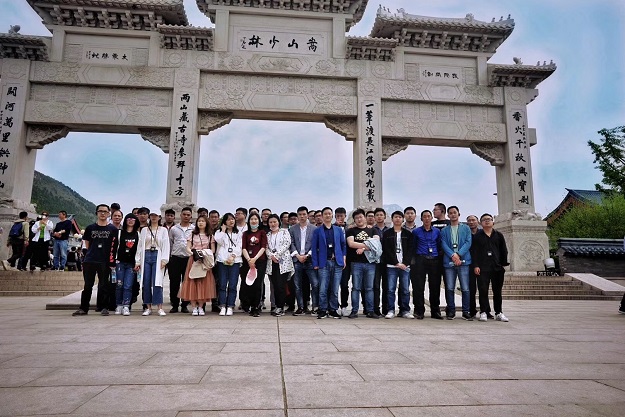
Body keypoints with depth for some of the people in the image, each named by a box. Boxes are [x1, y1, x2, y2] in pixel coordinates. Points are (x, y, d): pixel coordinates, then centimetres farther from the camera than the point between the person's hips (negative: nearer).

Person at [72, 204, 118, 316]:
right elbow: (86, 243, 17)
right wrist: (93, 252, 9)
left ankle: (104, 308, 10)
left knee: (104, 285, 3)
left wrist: (112, 261, -3)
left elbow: (114, 246, 2)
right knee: (88, 285, 8)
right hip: (89, 260, 2)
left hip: (105, 262, -2)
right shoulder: (90, 228, 8)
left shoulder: (112, 229, 2)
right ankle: (83, 308, 16)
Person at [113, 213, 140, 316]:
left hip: (131, 264, 0)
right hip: (120, 262, 0)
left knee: (128, 286, -5)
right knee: (119, 285, 0)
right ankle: (119, 306, 11)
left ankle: (126, 307, -5)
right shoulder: (119, 232, 9)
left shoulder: (138, 234, 8)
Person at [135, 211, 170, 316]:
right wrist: (137, 261, 6)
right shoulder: (144, 230, 14)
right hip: (146, 256, 3)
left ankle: (160, 308, -6)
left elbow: (166, 246, 2)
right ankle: (148, 308, 8)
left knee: (157, 282, -8)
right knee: (146, 282, 1)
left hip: (157, 256, -3)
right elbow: (140, 246, 12)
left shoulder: (163, 230, 8)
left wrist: (164, 260, -8)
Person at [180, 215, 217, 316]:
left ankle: (200, 307, 6)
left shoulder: (210, 236, 10)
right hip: (193, 260, 0)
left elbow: (213, 250, 6)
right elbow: (188, 248, 3)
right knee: (192, 283, -4)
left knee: (203, 283, -3)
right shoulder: (193, 234, 10)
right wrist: (192, 253, -17)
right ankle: (194, 307, 3)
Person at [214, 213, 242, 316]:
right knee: (222, 285, -4)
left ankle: (230, 307, -1)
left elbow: (239, 247, 4)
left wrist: (233, 255, -10)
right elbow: (219, 241, -6)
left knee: (232, 285, -4)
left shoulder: (239, 233, 14)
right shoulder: (219, 232, 15)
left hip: (235, 261, 0)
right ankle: (222, 307, -2)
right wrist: (223, 230, 2)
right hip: (222, 261, 0)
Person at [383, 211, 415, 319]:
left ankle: (405, 311, 11)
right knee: (390, 289, -3)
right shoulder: (386, 234, 8)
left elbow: (411, 249, 5)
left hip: (405, 266, 1)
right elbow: (386, 250, 0)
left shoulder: (408, 234, 12)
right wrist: (396, 263, -9)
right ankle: (391, 310, 4)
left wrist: (405, 263, -8)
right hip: (391, 266, -1)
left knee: (405, 290, 3)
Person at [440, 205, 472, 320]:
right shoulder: (444, 230, 14)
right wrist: (453, 255, -13)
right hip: (449, 262, 1)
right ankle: (451, 311, 12)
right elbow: (444, 245, 2)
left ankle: (466, 312, 6)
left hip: (463, 261, -1)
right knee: (449, 288, 2)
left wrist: (458, 254, -12)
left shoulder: (466, 228, 12)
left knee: (465, 288, -3)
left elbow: (468, 242, 1)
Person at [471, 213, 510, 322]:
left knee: (497, 291, 6)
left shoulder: (498, 235, 13)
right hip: (482, 268, -2)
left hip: (497, 267, 2)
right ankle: (483, 312, 1)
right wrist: (475, 266, -8)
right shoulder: (477, 236, 7)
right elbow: (474, 252, 1)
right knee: (483, 290, -5)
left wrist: (504, 264, 4)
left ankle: (498, 313, 14)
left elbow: (504, 251, 12)